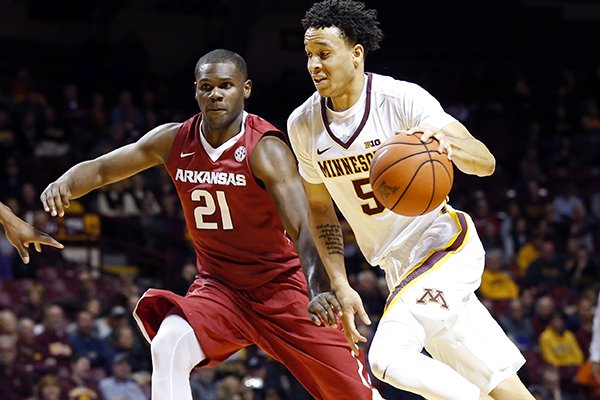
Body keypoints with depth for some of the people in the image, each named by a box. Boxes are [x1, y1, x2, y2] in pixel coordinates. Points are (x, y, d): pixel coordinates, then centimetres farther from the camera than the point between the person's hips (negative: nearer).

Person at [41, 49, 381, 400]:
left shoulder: (265, 149, -21)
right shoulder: (173, 141, -5)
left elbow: (304, 229, -31)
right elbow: (101, 170, 4)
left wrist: (320, 292, -49)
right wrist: (65, 183, -20)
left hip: (279, 287, -3)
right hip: (218, 287, 4)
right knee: (169, 345, -27)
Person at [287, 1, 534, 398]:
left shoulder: (402, 98, -16)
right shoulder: (303, 125, -1)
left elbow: (486, 163, -19)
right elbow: (320, 209, 11)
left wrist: (447, 141, -41)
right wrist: (341, 286, 1)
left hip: (443, 242, -6)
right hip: (397, 262, 6)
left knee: (389, 356, -26)